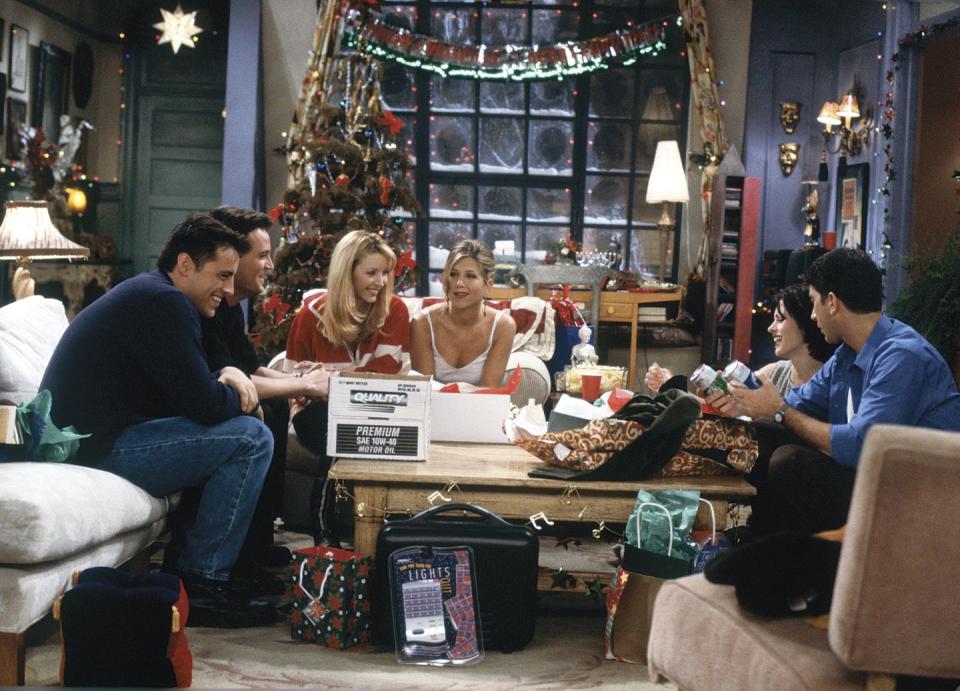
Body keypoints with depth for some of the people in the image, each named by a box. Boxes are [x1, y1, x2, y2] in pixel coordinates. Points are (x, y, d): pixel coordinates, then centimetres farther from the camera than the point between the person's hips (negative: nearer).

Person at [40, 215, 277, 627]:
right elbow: (204, 405, -20)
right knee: (251, 439, -15)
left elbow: (185, 387, 25)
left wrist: (225, 377, 4)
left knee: (231, 432, 20)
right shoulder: (164, 302, -15)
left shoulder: (146, 294, 19)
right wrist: (235, 394, 2)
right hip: (98, 449, -11)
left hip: (86, 440, 11)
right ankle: (201, 583, -9)